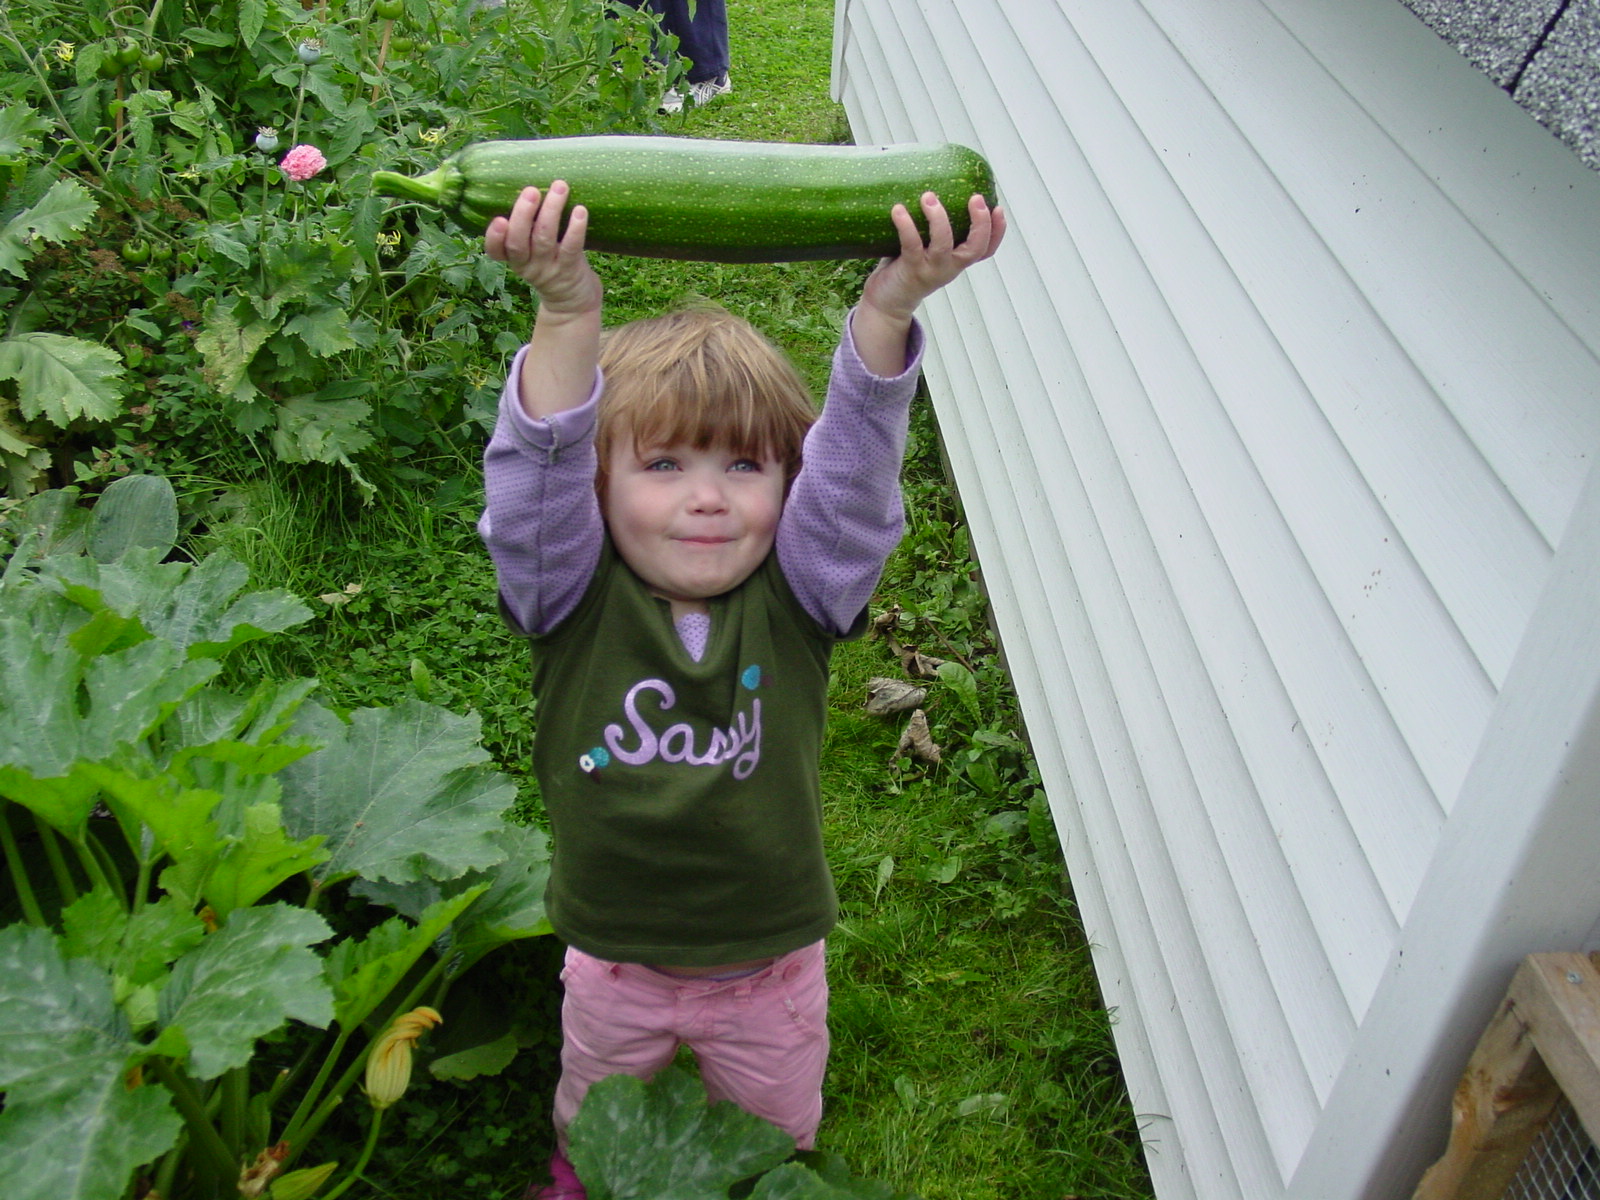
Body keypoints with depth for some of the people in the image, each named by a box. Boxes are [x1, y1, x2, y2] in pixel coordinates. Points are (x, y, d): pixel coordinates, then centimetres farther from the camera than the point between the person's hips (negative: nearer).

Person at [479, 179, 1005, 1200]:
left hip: (771, 966, 0)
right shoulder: (575, 602, -20)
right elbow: (539, 473, -36)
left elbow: (855, 471, -33)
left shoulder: (796, 601, -19)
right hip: (613, 962, 1)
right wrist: (569, 320, -51)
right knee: (594, 1115, 31)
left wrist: (888, 312, -48)